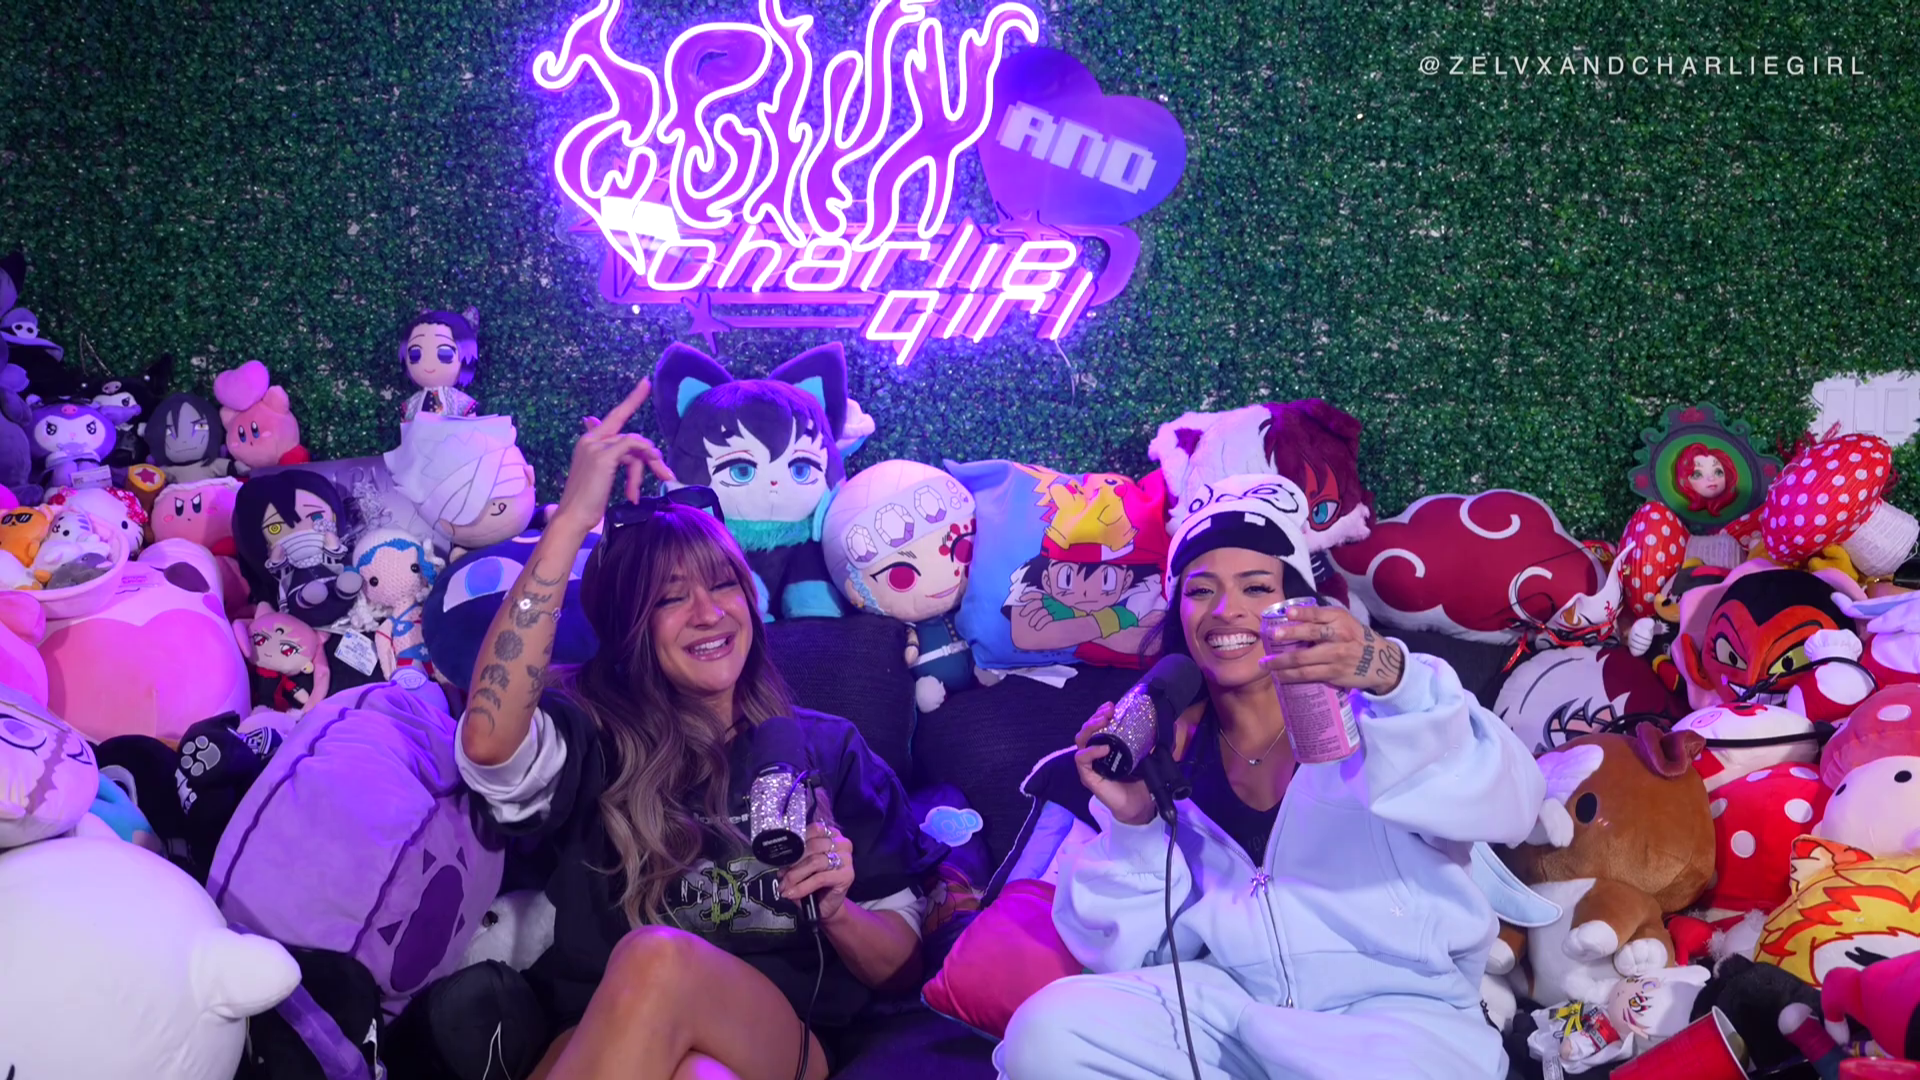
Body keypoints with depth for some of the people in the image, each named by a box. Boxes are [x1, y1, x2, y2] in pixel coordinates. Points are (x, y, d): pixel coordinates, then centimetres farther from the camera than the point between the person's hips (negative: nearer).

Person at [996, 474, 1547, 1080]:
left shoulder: (1369, 708, 1)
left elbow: (1508, 808, -18)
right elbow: (1130, 955, 10)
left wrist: (1393, 678, -35)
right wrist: (1134, 826, -9)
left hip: (1397, 1004, -3)